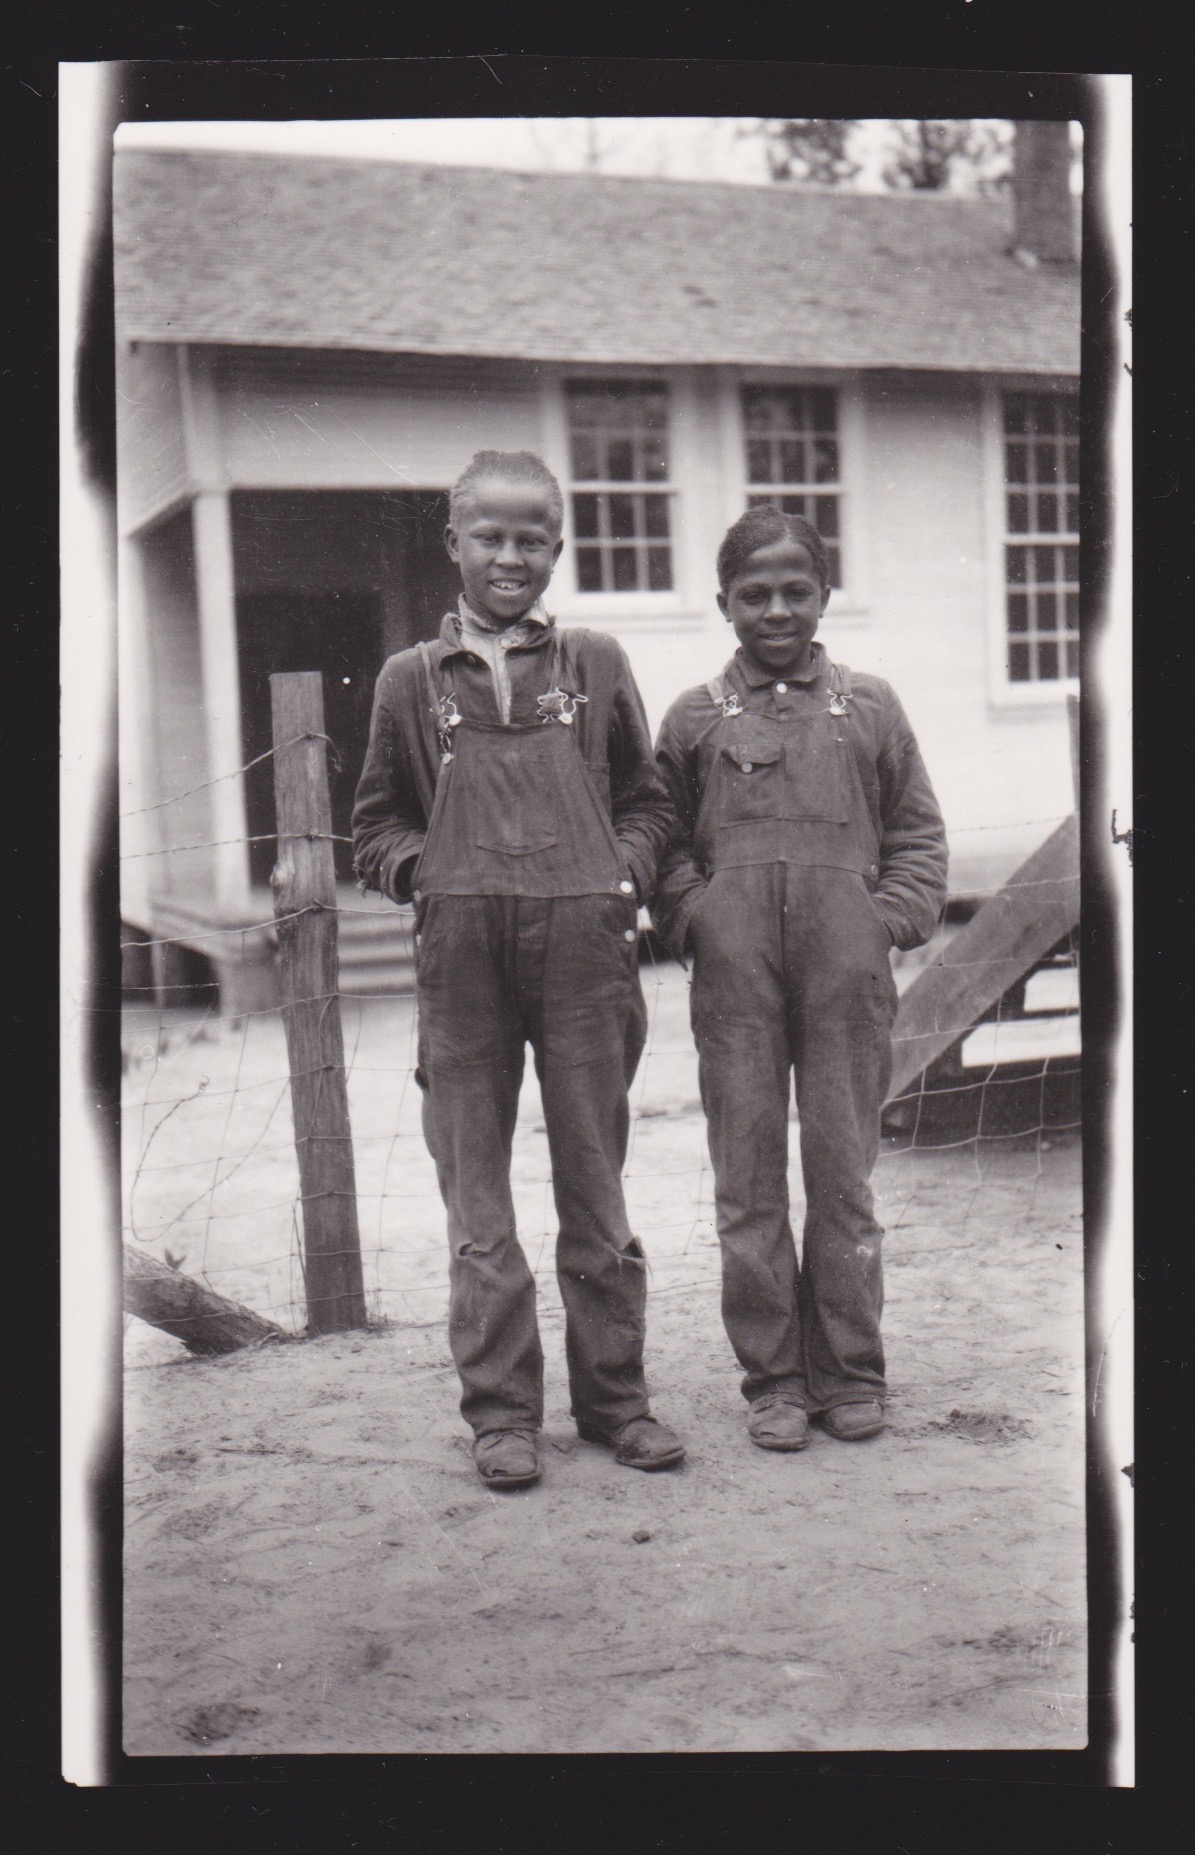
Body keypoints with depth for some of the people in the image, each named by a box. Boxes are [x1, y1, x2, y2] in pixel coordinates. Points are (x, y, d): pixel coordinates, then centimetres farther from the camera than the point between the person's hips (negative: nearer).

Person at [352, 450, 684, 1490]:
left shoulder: (596, 666, 13)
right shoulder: (411, 681, 12)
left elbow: (648, 801, 18)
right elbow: (377, 827, 17)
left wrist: (625, 876, 1)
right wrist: (428, 872, -1)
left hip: (584, 945, 0)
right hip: (461, 949, 0)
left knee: (595, 1183, 7)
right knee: (475, 1190, 4)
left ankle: (614, 1396, 20)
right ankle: (501, 1409, 15)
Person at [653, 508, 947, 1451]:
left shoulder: (869, 707, 12)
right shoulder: (694, 718, 10)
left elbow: (918, 833, 15)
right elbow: (663, 840, 14)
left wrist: (887, 921, 0)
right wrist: (697, 921, -2)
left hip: (846, 973, 0)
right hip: (735, 975, 0)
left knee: (843, 1168, 4)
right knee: (748, 1175, 2)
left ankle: (850, 1372, 17)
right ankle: (773, 1378, 13)